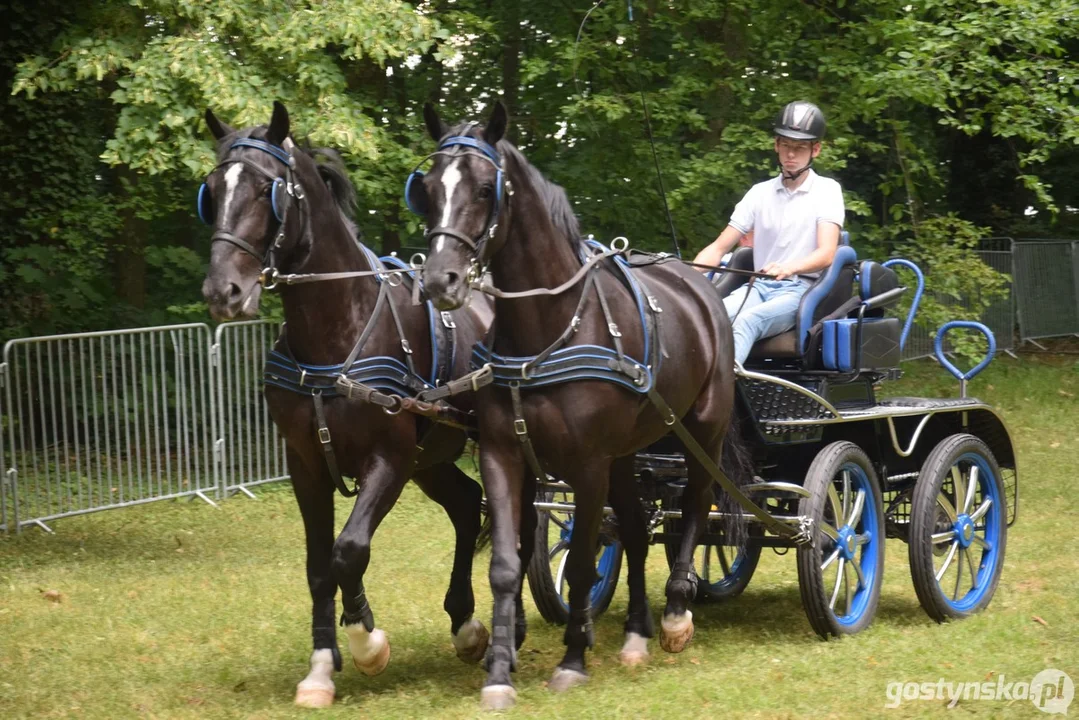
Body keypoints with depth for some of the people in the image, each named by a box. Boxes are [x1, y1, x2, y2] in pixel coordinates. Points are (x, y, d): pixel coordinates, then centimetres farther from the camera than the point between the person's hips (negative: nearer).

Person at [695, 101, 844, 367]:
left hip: (801, 288, -4)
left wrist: (789, 267, -33)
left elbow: (826, 253, -11)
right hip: (759, 286, 4)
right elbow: (719, 248, 11)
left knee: (746, 322, -37)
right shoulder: (760, 193, 15)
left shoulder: (827, 190, 3)